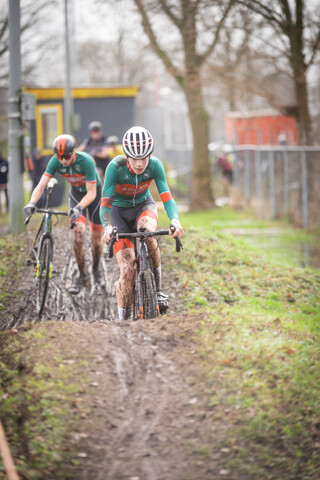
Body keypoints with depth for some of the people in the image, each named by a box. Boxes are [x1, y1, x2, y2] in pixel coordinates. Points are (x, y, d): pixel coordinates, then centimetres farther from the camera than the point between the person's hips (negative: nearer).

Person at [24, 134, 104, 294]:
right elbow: (41, 185, -27)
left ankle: (96, 270, 31)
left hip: (94, 192, -2)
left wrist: (78, 208, -51)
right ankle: (81, 275, -6)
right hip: (76, 192, 2)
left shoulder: (86, 161, -35)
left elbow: (91, 193, -35)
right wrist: (32, 203, -46)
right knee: (78, 231, -19)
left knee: (96, 237, 3)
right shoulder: (55, 162, -24)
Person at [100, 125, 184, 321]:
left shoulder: (155, 166, -24)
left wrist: (175, 220, -49)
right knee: (128, 269, -17)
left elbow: (167, 197, -28)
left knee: (147, 230, -37)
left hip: (143, 205, 1)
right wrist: (108, 227, -51)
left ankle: (157, 289, -22)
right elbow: (105, 203, -31)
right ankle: (123, 319, -3)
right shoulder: (115, 167, -29)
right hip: (120, 211, -1)